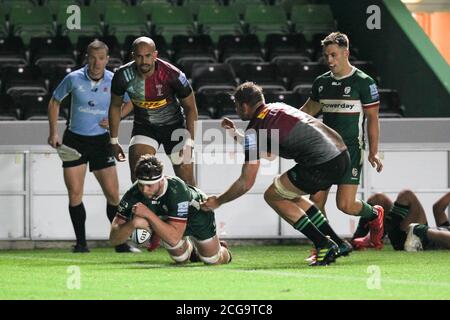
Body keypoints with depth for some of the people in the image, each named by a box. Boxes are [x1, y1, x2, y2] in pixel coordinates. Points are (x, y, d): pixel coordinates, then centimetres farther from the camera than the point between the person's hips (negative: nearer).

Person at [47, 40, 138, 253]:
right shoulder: (74, 79, -8)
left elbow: (129, 103, 12)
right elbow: (54, 101, 7)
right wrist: (53, 132, 0)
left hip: (101, 140, 0)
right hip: (74, 141, 0)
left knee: (112, 194, -3)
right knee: (75, 193, -6)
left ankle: (121, 242, 8)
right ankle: (81, 242, 3)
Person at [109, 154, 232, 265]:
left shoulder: (177, 190, -45)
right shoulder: (133, 195, -34)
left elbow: (174, 238, -49)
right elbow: (114, 239, -32)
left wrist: (148, 214, -55)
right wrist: (132, 224, -53)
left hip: (198, 215, -3)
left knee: (213, 260, 3)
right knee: (181, 258, -8)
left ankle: (222, 249, 40)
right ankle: (190, 248, 28)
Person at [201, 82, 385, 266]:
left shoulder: (254, 131, -3)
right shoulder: (277, 108, 22)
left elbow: (246, 183, -1)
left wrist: (217, 202, 12)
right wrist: (236, 134, 35)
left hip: (322, 164, -9)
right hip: (342, 155, 9)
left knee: (273, 196, 9)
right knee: (290, 195, 26)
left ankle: (325, 246, 3)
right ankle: (338, 244, 24)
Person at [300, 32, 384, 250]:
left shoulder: (363, 82, -6)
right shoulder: (321, 82, 10)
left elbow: (372, 117, -3)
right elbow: (310, 109, 26)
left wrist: (373, 152, -7)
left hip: (351, 150, -5)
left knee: (345, 204, -10)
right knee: (316, 200, -6)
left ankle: (374, 214, 22)